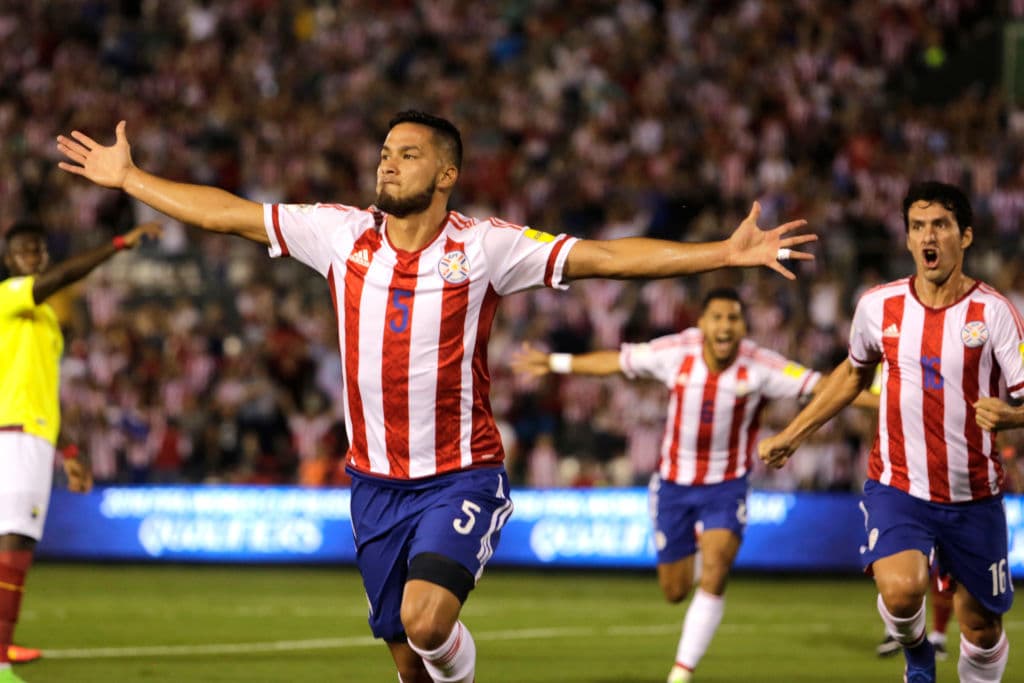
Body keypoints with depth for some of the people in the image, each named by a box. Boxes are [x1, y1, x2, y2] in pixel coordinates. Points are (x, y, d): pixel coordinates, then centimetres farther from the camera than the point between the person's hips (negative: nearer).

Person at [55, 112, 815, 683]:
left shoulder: (484, 247, -9)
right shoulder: (341, 234, 1)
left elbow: (605, 256, -12)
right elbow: (230, 213, 9)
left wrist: (726, 253, -19)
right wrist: (128, 178, 12)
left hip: (461, 479, -4)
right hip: (376, 482, 4)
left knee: (425, 618, -26)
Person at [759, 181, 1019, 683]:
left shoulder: (994, 312, -9)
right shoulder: (879, 305, -1)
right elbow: (855, 372, 19)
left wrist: (1007, 416, -34)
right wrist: (791, 434, 21)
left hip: (974, 498, 0)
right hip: (896, 486, 0)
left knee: (982, 630, 7)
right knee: (900, 587, -26)